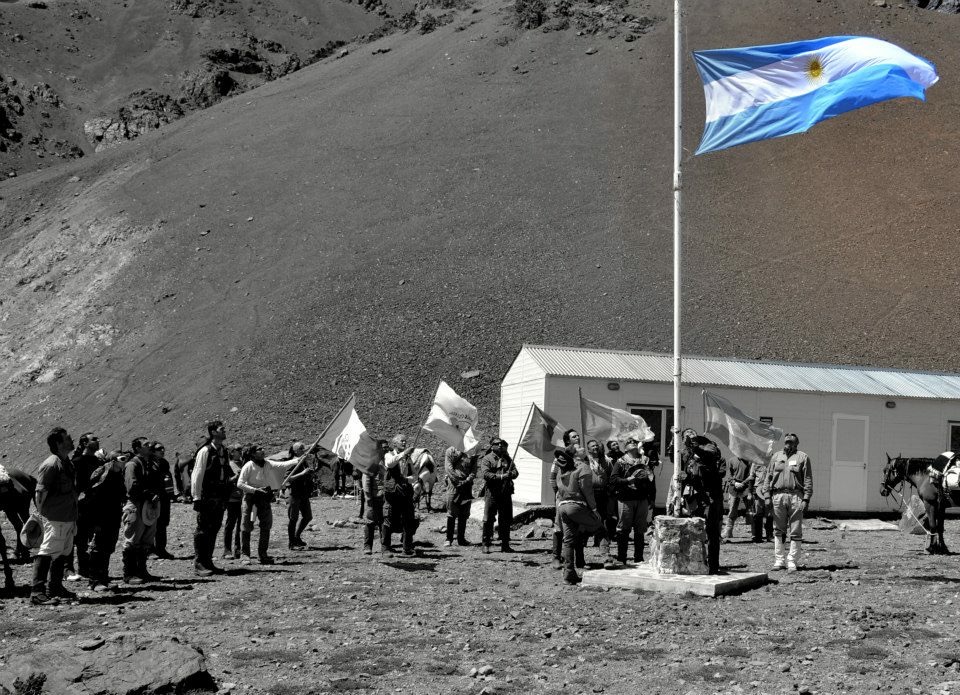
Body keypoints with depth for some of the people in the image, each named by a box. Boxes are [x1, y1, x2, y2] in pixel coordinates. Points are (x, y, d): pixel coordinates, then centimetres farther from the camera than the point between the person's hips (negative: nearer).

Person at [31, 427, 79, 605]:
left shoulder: (67, 462, 14)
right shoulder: (50, 465, -16)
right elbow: (41, 492, -17)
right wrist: (41, 514, -16)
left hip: (69, 517, 10)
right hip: (54, 518, -10)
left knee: (63, 553, 15)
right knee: (47, 552, -10)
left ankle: (56, 588, 25)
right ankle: (37, 592, -10)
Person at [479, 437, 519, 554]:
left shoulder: (507, 458, 16)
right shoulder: (487, 459, -1)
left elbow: (515, 472, 9)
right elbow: (485, 474, -13)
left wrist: (510, 474, -14)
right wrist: (500, 476, -21)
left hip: (506, 493, 5)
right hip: (492, 493, -5)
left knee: (506, 520, 8)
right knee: (488, 519, -3)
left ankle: (505, 545, 16)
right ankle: (486, 545, 4)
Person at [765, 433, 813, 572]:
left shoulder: (802, 457, 5)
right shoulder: (776, 456, 15)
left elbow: (808, 480, 1)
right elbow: (769, 477, 15)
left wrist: (806, 499, -7)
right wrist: (768, 496, 5)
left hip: (796, 496, -3)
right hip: (778, 496, 3)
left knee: (795, 532, -2)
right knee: (779, 530, 6)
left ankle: (792, 562, 2)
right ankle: (779, 560, 12)